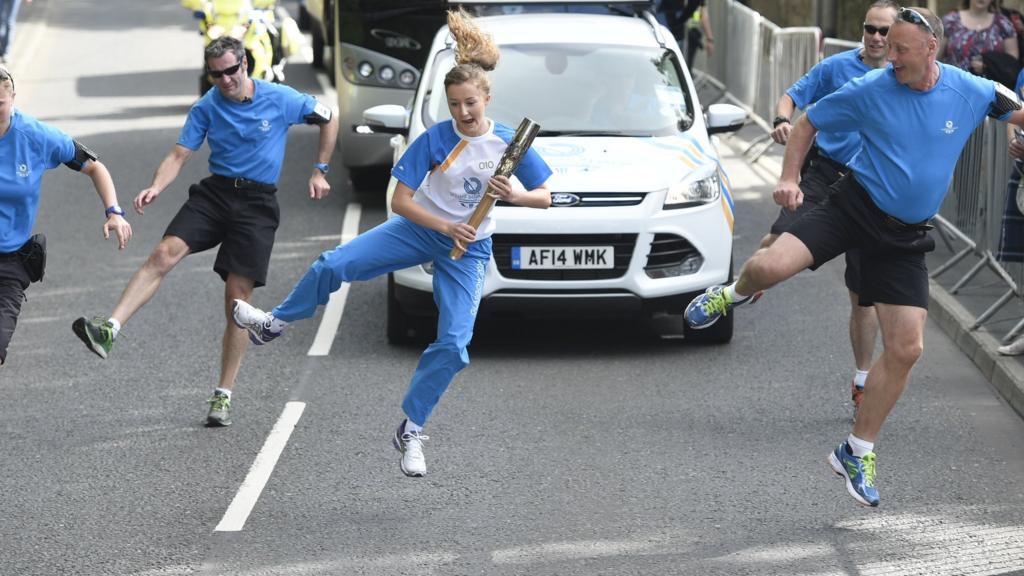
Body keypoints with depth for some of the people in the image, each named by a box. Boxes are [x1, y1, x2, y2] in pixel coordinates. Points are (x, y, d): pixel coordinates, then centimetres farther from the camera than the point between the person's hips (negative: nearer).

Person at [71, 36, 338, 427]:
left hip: (257, 203, -2)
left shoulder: (281, 100, -4)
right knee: (165, 252, -23)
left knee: (238, 295, -5)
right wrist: (155, 188, -19)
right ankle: (109, 331, -34)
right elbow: (179, 155, -1)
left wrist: (319, 171, 7)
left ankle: (224, 396, 3)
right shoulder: (206, 108, 2)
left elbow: (329, 120, 10)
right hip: (214, 192, 2)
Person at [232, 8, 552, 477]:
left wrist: (516, 196, -26)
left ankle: (411, 431, 2)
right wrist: (446, 227, -24)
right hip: (419, 229, 0)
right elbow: (400, 200, -13)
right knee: (334, 264, -14)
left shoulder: (510, 143, -13)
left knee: (454, 345, -13)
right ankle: (275, 323, 12)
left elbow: (545, 198, -4)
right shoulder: (435, 140, -15)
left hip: (469, 250, 0)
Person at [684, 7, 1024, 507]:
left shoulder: (972, 92, -5)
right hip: (853, 205, -2)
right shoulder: (870, 90, -9)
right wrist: (789, 177, -8)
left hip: (906, 236, 2)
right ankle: (734, 294, 15)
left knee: (906, 349, -3)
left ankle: (857, 454, 14)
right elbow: (808, 122, 3)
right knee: (771, 266, -26)